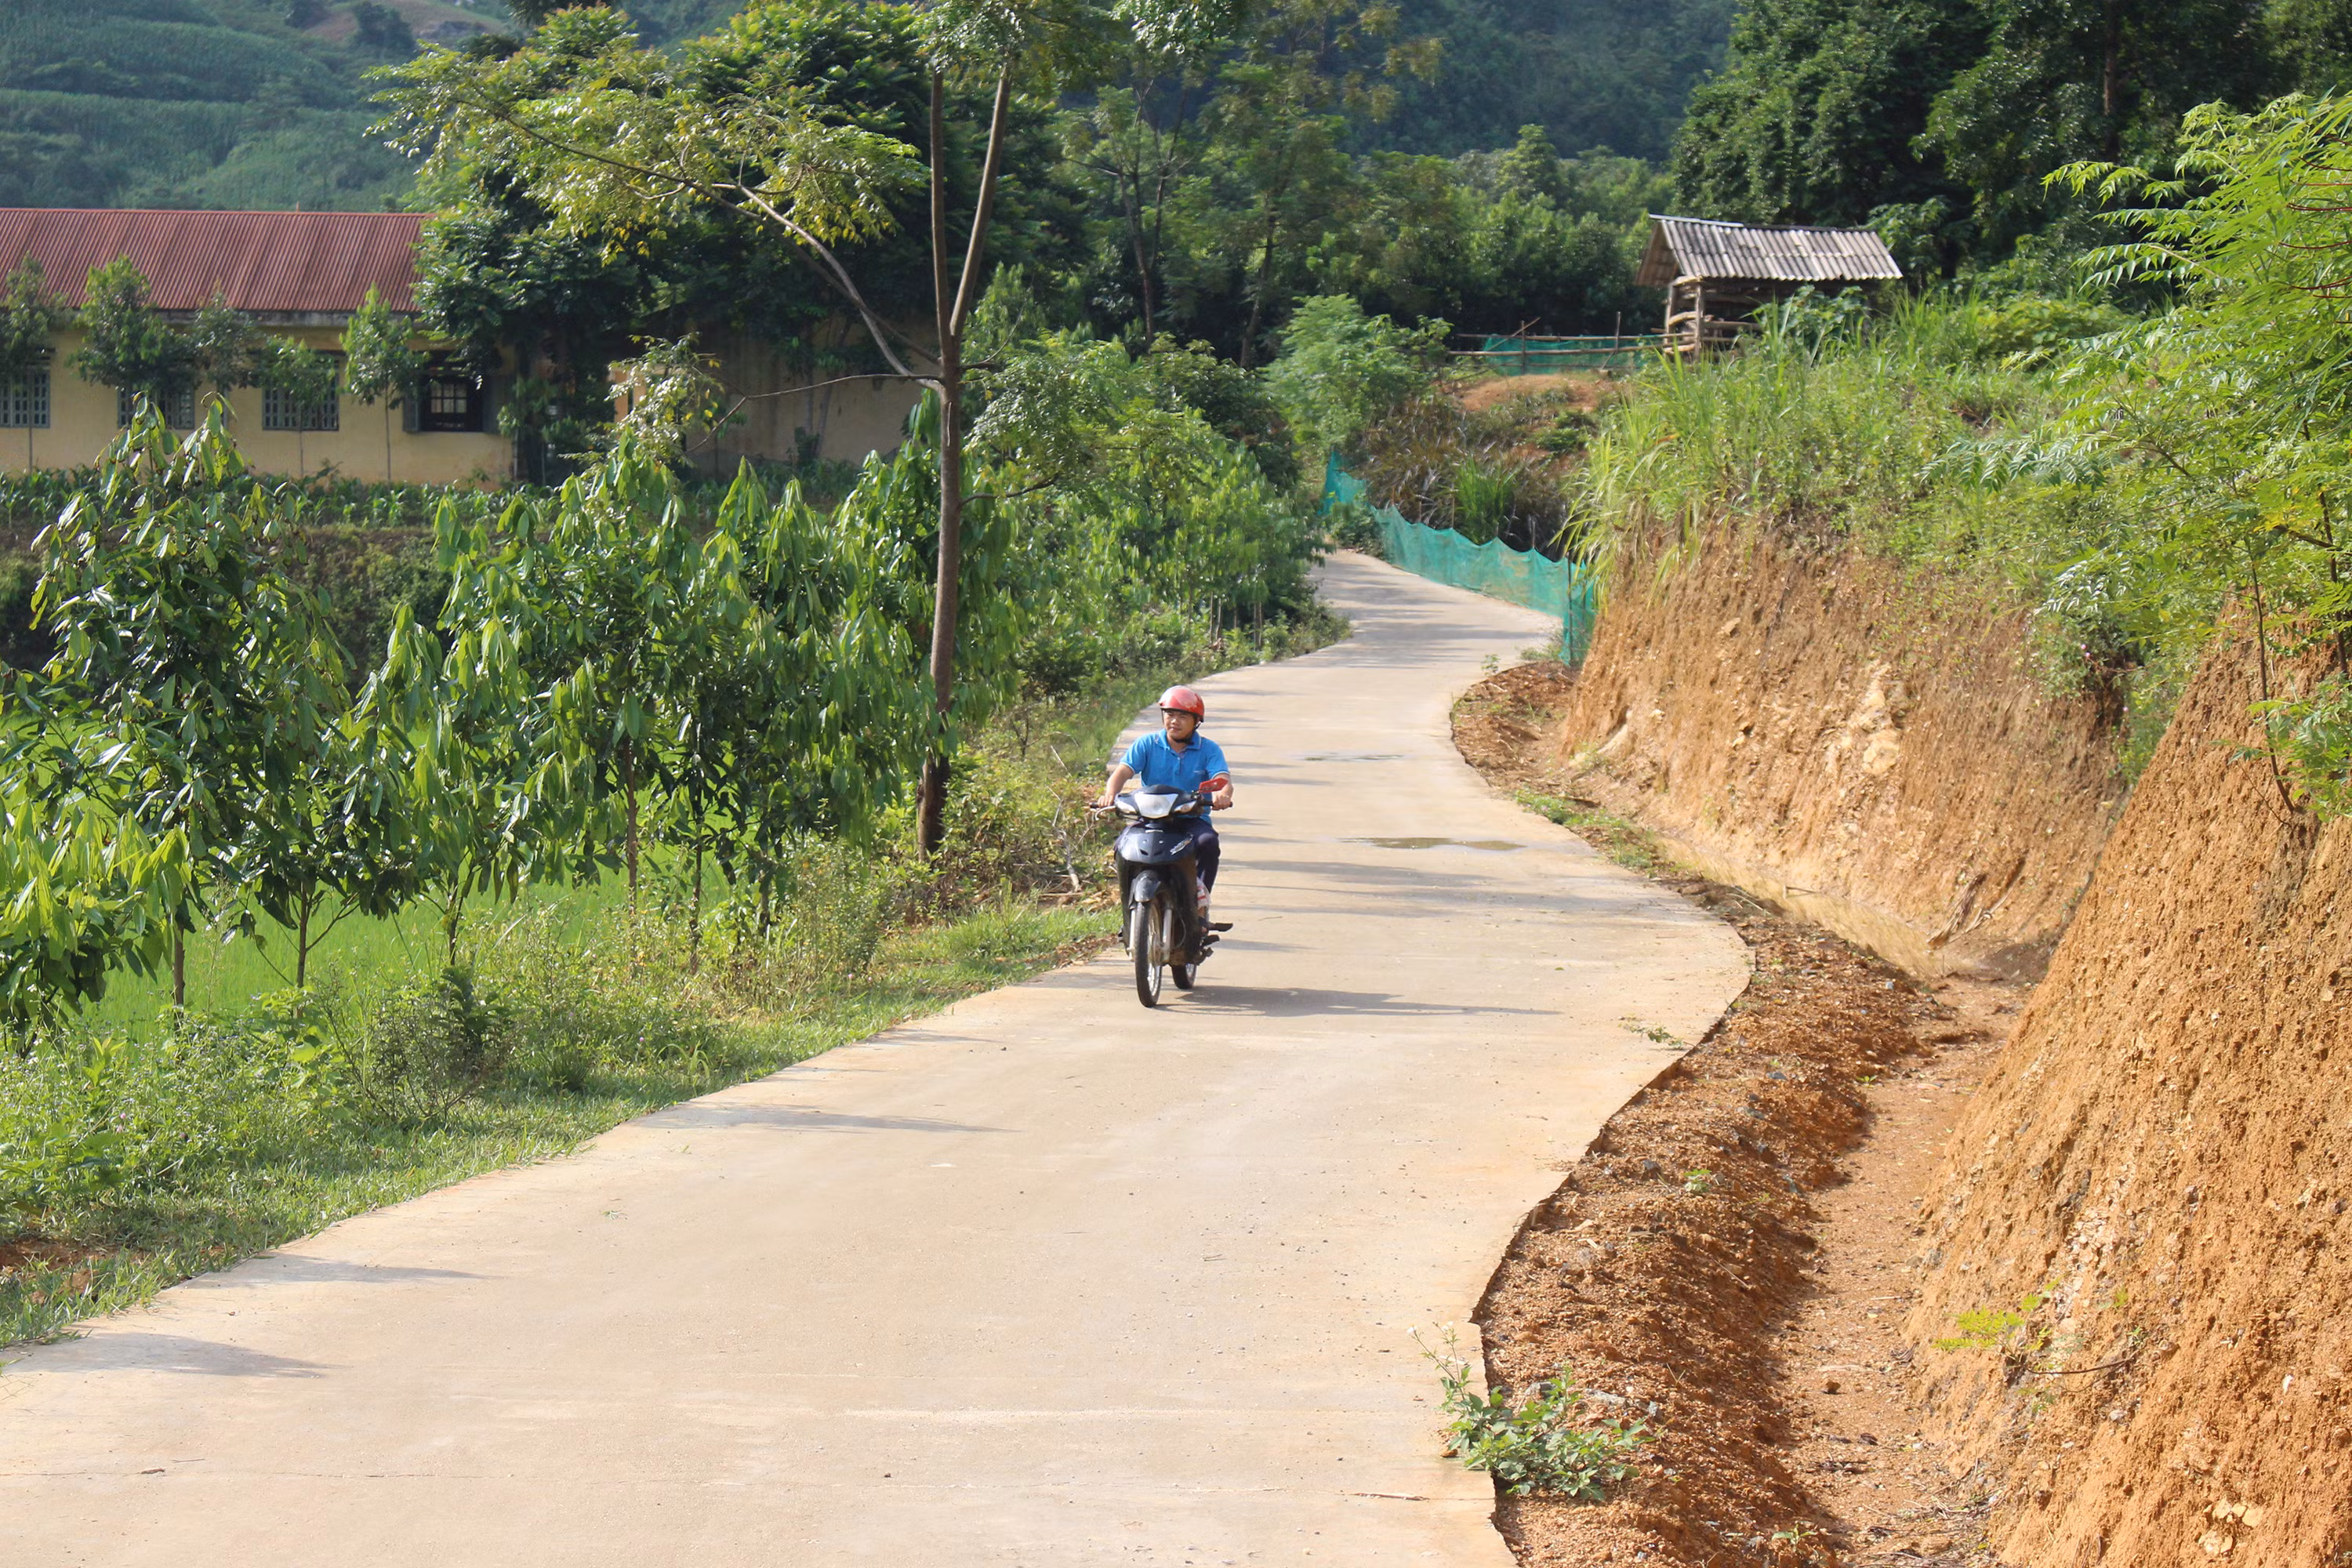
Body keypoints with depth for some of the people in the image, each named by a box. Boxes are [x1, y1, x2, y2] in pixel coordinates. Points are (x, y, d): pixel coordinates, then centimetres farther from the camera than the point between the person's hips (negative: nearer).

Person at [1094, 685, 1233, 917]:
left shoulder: (1208, 750, 4)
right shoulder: (1147, 745, 6)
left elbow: (1223, 780, -11)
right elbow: (1123, 771, -7)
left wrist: (1222, 794, -37)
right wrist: (1110, 793, -30)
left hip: (1192, 818, -1)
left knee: (1208, 842, -34)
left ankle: (1201, 899, -18)